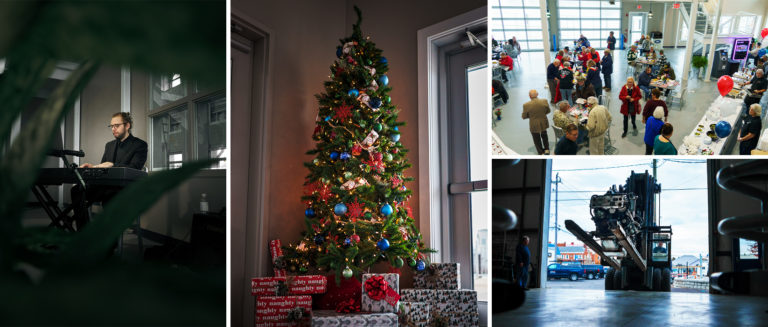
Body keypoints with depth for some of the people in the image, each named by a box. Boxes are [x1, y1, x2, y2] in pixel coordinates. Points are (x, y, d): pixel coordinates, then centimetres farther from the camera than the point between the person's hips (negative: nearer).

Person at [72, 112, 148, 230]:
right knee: (77, 190, -18)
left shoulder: (140, 145, 1)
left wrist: (112, 165, -24)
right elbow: (103, 166, 20)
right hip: (106, 186, 7)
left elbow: (134, 168, -14)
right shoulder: (109, 145, 24)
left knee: (110, 195, -40)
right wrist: (93, 167, -4)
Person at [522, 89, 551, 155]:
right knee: (544, 136, 31)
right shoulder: (544, 101, -18)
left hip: (534, 126, -3)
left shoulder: (526, 105, -25)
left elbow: (524, 117, -12)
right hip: (544, 123, 3)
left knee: (537, 139, 20)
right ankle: (546, 149, 43)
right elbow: (548, 111, -2)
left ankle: (541, 152, 33)